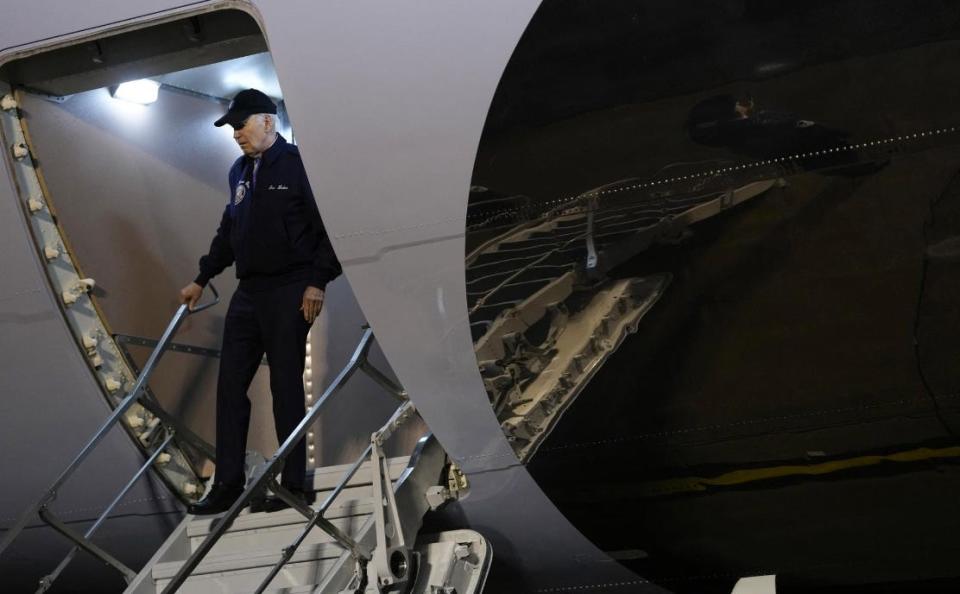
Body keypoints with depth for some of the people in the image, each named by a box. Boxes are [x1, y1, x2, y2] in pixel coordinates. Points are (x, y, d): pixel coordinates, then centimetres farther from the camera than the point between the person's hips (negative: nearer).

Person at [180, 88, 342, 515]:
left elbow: (329, 227, -11)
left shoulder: (298, 165, -7)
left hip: (289, 293, -7)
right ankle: (227, 484, 11)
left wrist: (318, 281, -16)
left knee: (286, 387, -3)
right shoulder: (240, 172, 15)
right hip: (248, 292, 7)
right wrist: (202, 279, 25)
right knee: (230, 385, 5)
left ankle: (294, 486, 5)